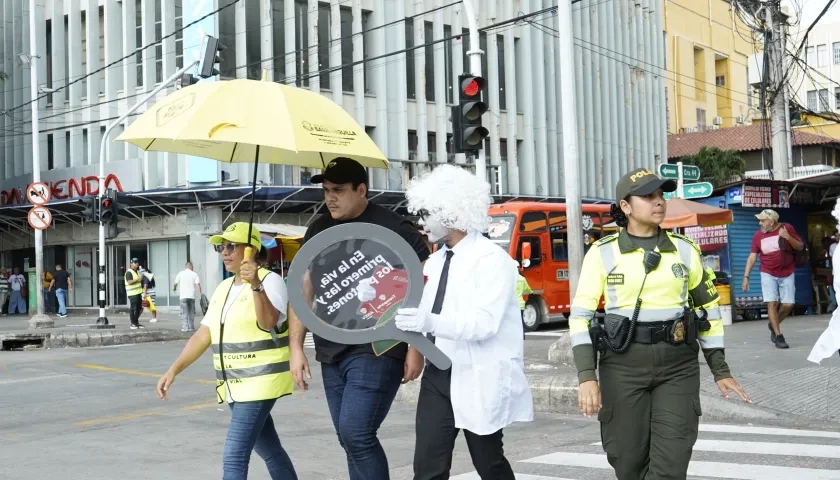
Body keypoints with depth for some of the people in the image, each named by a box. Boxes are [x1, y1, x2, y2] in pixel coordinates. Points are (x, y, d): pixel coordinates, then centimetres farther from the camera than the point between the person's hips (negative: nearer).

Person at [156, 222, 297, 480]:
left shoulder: (270, 280, -10)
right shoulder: (223, 288, 13)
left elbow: (269, 322, -27)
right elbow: (203, 335, 12)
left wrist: (256, 285, -41)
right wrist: (174, 369, 5)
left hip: (260, 382, -8)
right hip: (235, 386, 8)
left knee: (234, 458, -13)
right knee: (270, 451, 17)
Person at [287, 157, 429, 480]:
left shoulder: (393, 229, -7)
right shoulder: (318, 232, 11)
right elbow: (303, 290, 13)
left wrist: (415, 348, -12)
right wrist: (296, 347, 7)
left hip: (377, 352, -6)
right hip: (331, 355, 7)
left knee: (356, 434, -15)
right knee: (350, 440, 10)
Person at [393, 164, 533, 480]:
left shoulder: (492, 259, -12)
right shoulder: (436, 261, 14)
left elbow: (484, 324, -23)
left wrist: (430, 322, -35)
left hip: (480, 380, -7)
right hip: (439, 375, 7)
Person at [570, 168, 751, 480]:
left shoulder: (685, 250, 4)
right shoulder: (602, 252, -3)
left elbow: (708, 309, 13)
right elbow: (580, 316, -4)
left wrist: (720, 370, 9)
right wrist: (586, 376, -14)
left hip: (679, 366, 1)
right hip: (623, 367, -1)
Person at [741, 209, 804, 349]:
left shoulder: (787, 228, -5)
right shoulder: (758, 235, -2)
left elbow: (800, 247, 0)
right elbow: (752, 257, -1)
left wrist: (788, 237, -19)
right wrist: (746, 276, -8)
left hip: (787, 274, 0)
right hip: (768, 274, 0)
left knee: (788, 304, -3)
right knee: (772, 303, -12)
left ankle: (773, 325, 25)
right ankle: (779, 337, -7)